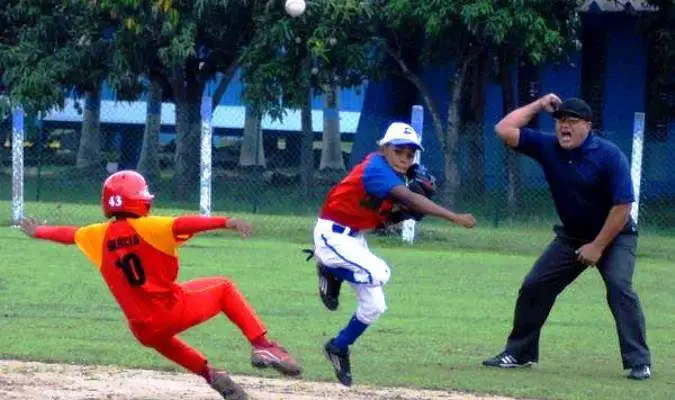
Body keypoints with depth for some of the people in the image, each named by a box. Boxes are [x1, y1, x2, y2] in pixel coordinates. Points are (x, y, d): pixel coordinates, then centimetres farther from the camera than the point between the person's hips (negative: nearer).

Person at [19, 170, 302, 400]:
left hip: (144, 330, 4)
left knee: (157, 337, 40)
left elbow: (68, 234, 22)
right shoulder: (148, 227, -10)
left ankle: (210, 375, 24)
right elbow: (184, 224, -27)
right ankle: (261, 345, 2)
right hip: (176, 309, -4)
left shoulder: (99, 236, 4)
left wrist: (37, 232, 41)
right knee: (223, 287, 18)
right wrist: (224, 222, -36)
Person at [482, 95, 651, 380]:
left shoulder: (609, 156, -22)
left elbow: (622, 206, -23)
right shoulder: (547, 148, -6)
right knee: (534, 286, 2)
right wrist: (538, 106, -12)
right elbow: (504, 130, -9)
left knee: (619, 287, -25)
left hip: (614, 235, -6)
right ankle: (519, 353, 15)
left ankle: (639, 362, -25)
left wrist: (598, 247, -22)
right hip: (571, 236, 6)